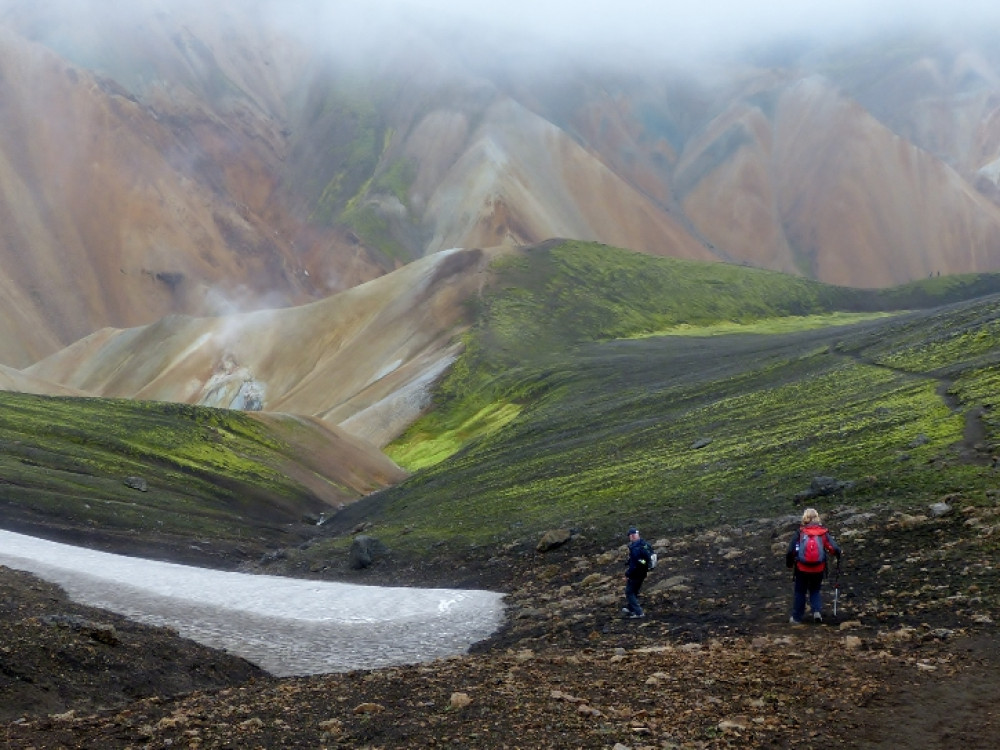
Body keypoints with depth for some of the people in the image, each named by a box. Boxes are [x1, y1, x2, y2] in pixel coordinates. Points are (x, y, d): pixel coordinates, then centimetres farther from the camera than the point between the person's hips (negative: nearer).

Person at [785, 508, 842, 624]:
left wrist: (789, 563, 11)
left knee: (800, 592, 14)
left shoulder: (800, 532, -4)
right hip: (818, 569, 1)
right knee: (815, 591, 21)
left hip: (802, 569, -1)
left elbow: (790, 551, -6)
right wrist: (838, 558, 14)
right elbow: (835, 548, -7)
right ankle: (817, 611, 0)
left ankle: (796, 618, 19)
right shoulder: (823, 532, -1)